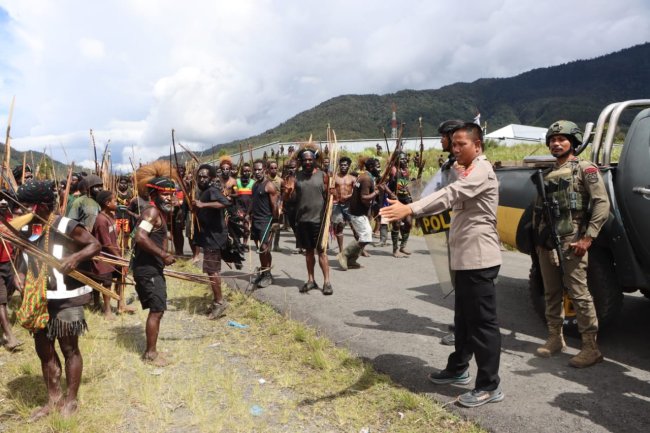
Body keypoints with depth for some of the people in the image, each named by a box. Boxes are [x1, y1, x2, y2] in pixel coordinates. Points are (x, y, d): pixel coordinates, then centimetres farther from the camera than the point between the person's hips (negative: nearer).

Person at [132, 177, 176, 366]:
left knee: (157, 310, 16)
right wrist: (163, 254, -25)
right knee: (157, 310, -5)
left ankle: (151, 350, 27)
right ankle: (150, 353, 7)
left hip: (153, 268, 10)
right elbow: (140, 237, -28)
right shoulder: (152, 211, -16)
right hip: (147, 269, -10)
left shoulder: (161, 213, 15)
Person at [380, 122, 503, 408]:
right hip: (465, 257, 10)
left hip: (478, 257, -10)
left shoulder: (482, 170, -14)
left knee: (482, 321, -4)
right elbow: (453, 199, 20)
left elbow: (449, 194, -30)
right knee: (463, 317, 19)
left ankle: (489, 386, 6)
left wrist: (410, 209, -42)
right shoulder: (469, 172, 21)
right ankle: (458, 369, 32)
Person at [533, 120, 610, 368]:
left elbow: (602, 204, -9)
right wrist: (537, 237, 12)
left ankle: (591, 348, 2)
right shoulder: (547, 175, 18)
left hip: (571, 242, -6)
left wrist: (588, 238, -17)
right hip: (546, 243, 6)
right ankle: (555, 338, 23)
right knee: (551, 293, 11)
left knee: (579, 294, -6)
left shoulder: (585, 169, 0)